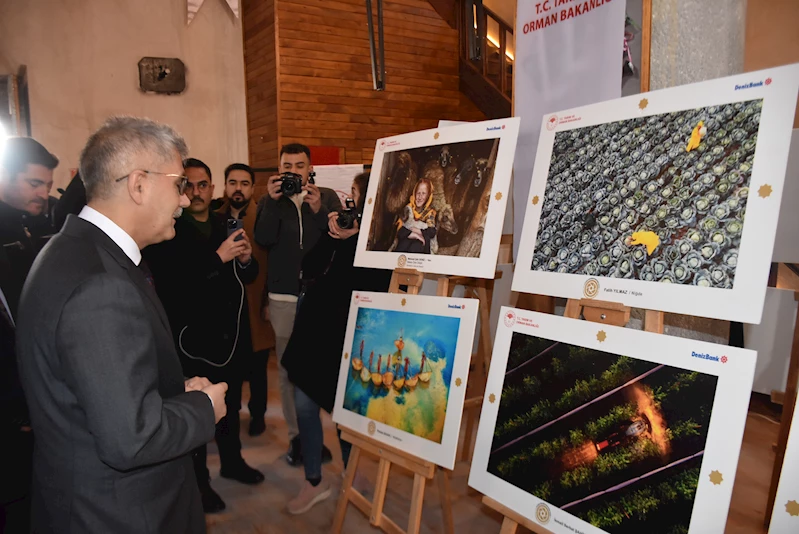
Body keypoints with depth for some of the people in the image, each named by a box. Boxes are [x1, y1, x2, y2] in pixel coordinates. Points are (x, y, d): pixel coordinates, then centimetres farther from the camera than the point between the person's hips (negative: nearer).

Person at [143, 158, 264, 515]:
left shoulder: (227, 225, 9)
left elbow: (249, 276, 12)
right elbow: (167, 281, -22)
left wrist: (246, 259, -11)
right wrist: (218, 257, -28)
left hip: (232, 335, 6)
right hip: (193, 339, -6)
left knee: (230, 405, 20)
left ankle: (232, 461, 41)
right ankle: (199, 481, 25)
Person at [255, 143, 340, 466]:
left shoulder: (328, 197, 7)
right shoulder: (269, 200, 10)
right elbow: (263, 240, -6)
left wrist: (319, 210, -18)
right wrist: (273, 201, -14)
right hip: (283, 298, 1)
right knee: (288, 369, 4)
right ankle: (296, 435, 18)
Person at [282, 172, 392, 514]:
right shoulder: (341, 230, 8)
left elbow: (370, 289, -21)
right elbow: (309, 270, 0)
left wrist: (350, 240, -20)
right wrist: (329, 235, -12)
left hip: (347, 334, -6)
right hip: (313, 328, 6)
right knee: (304, 407, 11)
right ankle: (314, 482, 29)